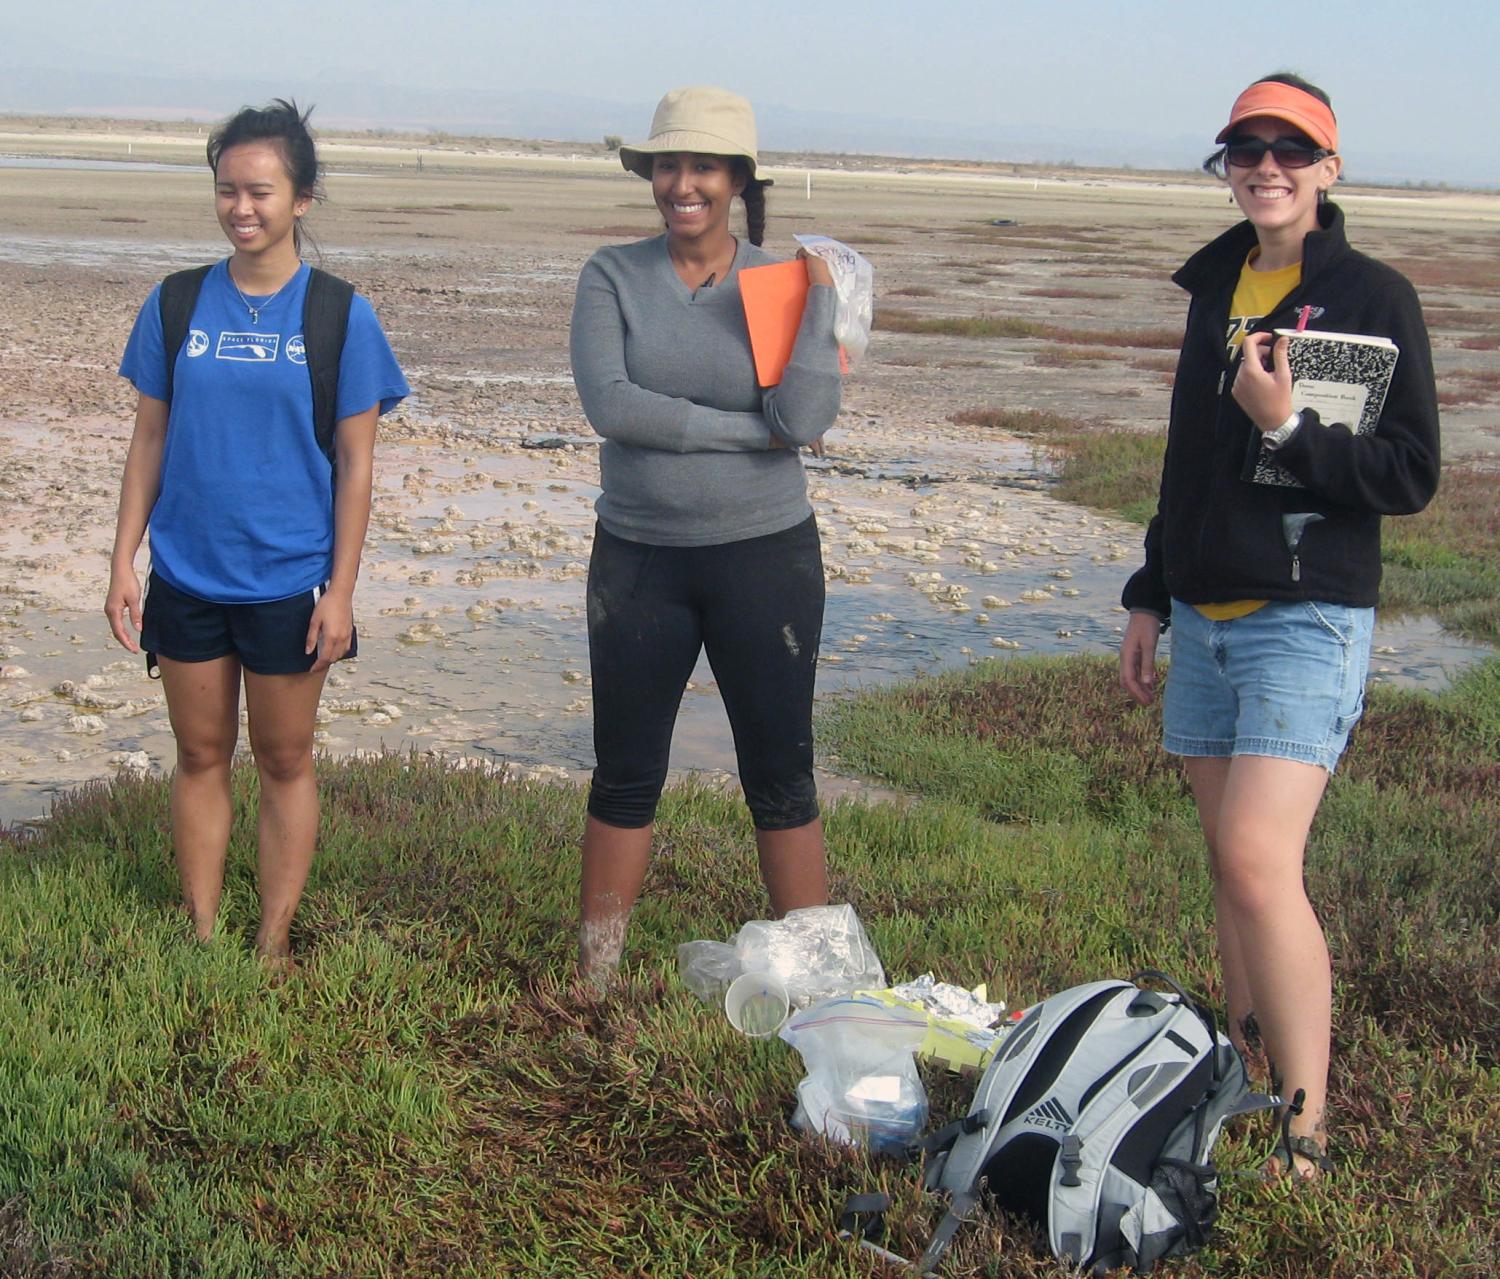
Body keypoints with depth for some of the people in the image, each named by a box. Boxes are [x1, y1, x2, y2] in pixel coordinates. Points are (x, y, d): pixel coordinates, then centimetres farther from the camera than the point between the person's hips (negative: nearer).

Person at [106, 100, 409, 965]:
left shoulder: (341, 317, -5)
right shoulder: (177, 305, 2)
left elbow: (354, 464, -4)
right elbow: (150, 440, 7)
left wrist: (341, 590, -8)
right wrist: (125, 560, 2)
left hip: (289, 580, -2)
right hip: (187, 575, 3)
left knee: (285, 762, 8)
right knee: (201, 756, 11)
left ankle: (273, 949, 19)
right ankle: (202, 939, 22)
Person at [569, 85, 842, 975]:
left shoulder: (784, 283, -1)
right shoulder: (613, 277, 0)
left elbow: (806, 419, -15)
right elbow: (609, 402, -17)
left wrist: (819, 299, -14)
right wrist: (748, 431, -15)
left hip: (765, 556, -1)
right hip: (638, 558, 1)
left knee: (781, 777, 6)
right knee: (625, 777, 10)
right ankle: (595, 976, 22)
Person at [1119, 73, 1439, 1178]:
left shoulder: (1375, 297, -5)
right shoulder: (1217, 290, 14)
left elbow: (1412, 475, -9)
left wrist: (1288, 428, -21)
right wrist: (1151, 597, 21)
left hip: (1306, 621, -6)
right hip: (1204, 620, 7)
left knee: (1261, 864, -16)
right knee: (1233, 865, 10)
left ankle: (1305, 1136, -8)